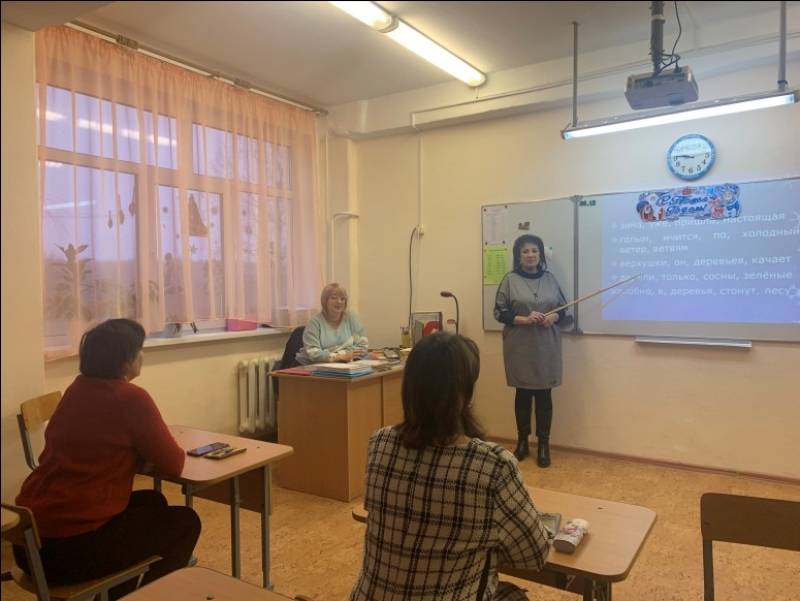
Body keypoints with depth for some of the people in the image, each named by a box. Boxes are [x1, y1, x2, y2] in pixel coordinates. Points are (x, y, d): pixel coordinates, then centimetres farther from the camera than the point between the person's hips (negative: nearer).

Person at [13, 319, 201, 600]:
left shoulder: (77, 390, 8)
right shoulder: (131, 398, -14)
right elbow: (172, 465, -7)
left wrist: (139, 450, 14)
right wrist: (156, 447, 12)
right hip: (73, 547, -8)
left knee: (152, 502, 25)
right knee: (185, 521, 11)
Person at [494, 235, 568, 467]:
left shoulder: (549, 278, 7)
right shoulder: (510, 280, -2)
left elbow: (563, 308, 12)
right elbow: (499, 312, -4)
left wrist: (553, 317, -9)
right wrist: (524, 320, -17)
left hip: (547, 345, 2)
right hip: (520, 346, -2)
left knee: (544, 393, 3)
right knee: (523, 393, 7)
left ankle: (543, 444, 13)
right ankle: (522, 441, 21)